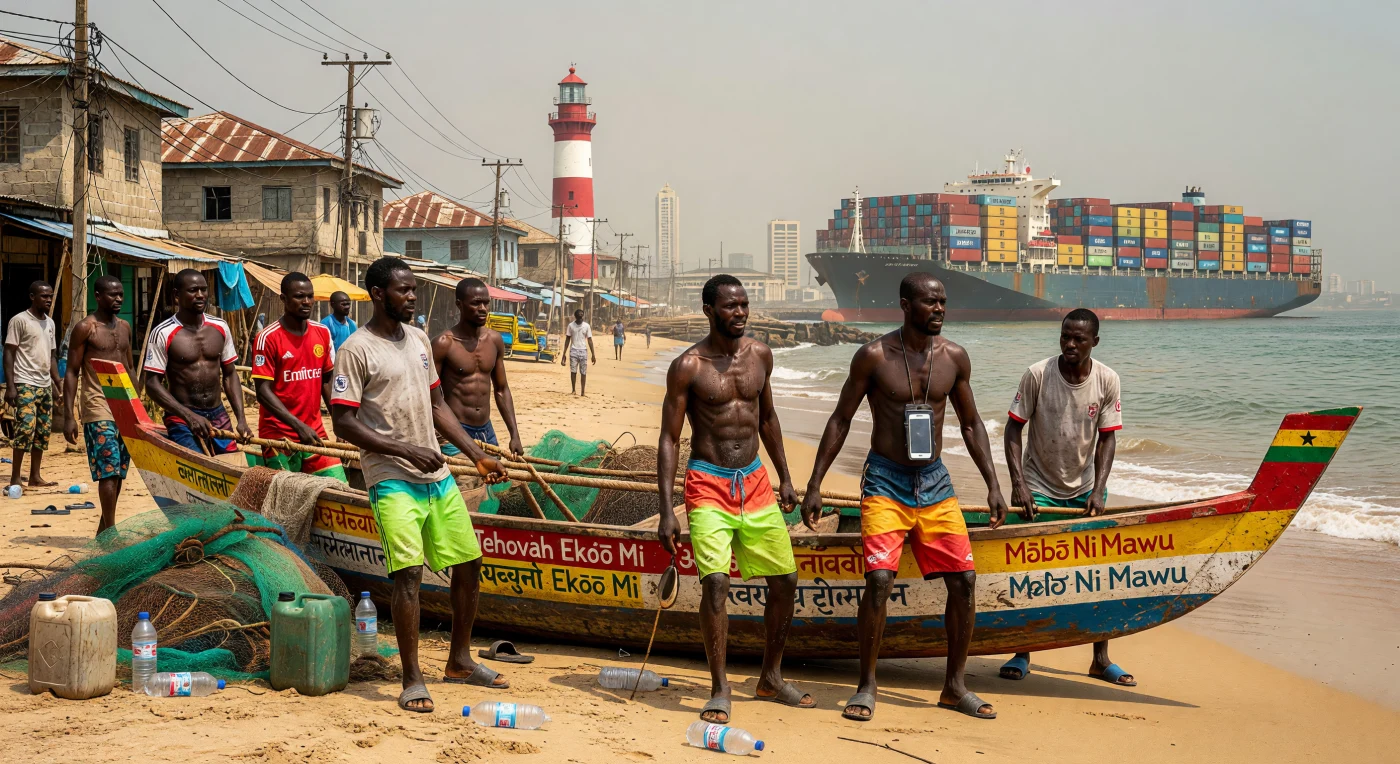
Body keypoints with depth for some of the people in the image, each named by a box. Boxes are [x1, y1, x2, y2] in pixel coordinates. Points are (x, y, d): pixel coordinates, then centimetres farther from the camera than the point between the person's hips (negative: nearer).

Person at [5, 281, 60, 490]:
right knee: (26, 428, -13)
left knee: (43, 430, 5)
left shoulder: (50, 323, 15)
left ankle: (35, 477, 11)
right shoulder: (20, 320, -7)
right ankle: (15, 479, -6)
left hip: (45, 385, 7)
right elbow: (9, 354, -9)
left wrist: (59, 384, 15)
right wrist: (10, 386, -15)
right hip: (25, 384, -7)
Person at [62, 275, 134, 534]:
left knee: (119, 472, 8)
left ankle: (103, 530, 17)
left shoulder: (124, 327, 14)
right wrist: (69, 416, -13)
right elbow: (71, 372, -7)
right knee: (109, 469, -13)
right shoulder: (85, 328, -6)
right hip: (99, 408, -7)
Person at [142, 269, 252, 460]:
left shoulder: (220, 328, 7)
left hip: (219, 417, 5)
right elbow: (153, 383, -10)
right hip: (182, 421, -5)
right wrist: (189, 416, -20)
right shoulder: (163, 334, -8)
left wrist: (241, 419, 2)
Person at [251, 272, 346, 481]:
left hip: (315, 433, 5)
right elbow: (263, 391, -13)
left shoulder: (323, 333, 8)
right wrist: (299, 425, -22)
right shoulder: (268, 338, -9)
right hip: (278, 435, -5)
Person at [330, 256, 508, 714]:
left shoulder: (419, 340, 13)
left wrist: (477, 456, 14)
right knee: (408, 571, -17)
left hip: (437, 476, 7)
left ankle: (460, 662, 26)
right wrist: (405, 450, -19)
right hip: (392, 480, -7)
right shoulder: (356, 350, -9)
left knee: (469, 563, 10)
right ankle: (412, 680, -6)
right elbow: (343, 422, -13)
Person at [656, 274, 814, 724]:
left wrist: (784, 477, 20)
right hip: (708, 485, -5)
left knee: (785, 580, 7)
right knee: (715, 581, -19)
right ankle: (719, 691, -6)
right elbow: (669, 439, -8)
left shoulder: (760, 355, 5)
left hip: (755, 481, 6)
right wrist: (667, 512, -14)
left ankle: (771, 679, 25)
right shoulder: (688, 367, -10)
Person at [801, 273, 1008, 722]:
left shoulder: (954, 358, 2)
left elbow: (971, 424, 13)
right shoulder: (874, 357, -8)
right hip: (885, 482, -4)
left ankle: (954, 686, 14)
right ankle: (867, 686, -2)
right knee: (879, 580, -18)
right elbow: (840, 420, -1)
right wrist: (815, 485, -4)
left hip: (934, 482, 4)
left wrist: (992, 486, 8)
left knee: (964, 579, -2)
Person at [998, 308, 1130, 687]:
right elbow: (1013, 429, -10)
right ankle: (1022, 653, 8)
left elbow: (1107, 439, -5)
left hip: (1085, 488, 2)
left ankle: (1101, 659, 12)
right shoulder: (1037, 375, -15)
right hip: (1039, 488, -2)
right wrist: (1018, 484, -19)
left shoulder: (1107, 380, -9)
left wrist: (1098, 491, -16)